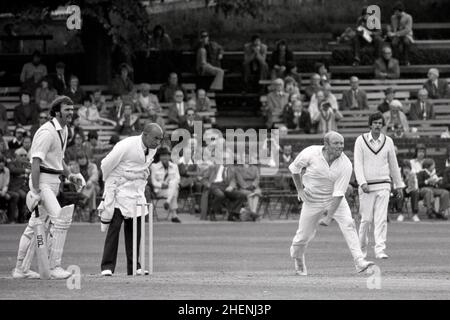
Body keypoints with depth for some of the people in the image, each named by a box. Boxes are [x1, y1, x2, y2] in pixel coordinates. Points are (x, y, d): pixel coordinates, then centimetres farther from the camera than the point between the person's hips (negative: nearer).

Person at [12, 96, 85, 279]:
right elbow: (36, 162, -22)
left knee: (36, 224, 12)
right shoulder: (47, 132, -17)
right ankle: (55, 267, -15)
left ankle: (21, 269, 18)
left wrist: (70, 176, 10)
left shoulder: (63, 130, 14)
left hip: (54, 181, 10)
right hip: (42, 181, -10)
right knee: (60, 219, -18)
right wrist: (36, 191, -26)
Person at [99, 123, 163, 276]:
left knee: (135, 228, 4)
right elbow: (106, 164, -11)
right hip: (119, 191, -7)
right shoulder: (126, 146, -22)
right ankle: (107, 266, -7)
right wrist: (112, 185, 5)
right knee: (114, 226, -10)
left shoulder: (153, 149, 1)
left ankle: (133, 266, 9)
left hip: (137, 192, 7)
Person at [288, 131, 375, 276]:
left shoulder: (345, 165, -20)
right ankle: (297, 258, 36)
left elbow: (339, 193, -22)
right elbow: (294, 168, 1)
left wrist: (330, 215, -25)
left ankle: (359, 261, -27)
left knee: (348, 224, -21)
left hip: (335, 199, 0)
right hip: (313, 199, 0)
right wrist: (300, 190, -2)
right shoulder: (310, 154, -19)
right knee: (304, 234, 4)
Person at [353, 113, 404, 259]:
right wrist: (362, 183, -19)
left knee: (381, 219, -8)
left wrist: (399, 185, 16)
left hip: (383, 185, 1)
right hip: (366, 186, -1)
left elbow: (393, 164, 15)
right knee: (366, 219, 1)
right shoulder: (361, 140, 0)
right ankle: (362, 248, 21)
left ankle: (380, 250, -11)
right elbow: (357, 164, -6)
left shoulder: (388, 141, 7)